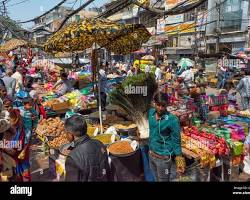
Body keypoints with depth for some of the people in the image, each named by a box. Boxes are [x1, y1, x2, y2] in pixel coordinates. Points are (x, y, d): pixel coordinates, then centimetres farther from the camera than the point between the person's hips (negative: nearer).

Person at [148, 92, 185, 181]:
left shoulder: (172, 120, -22)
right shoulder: (151, 112, -5)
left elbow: (176, 141, -15)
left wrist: (179, 162, -11)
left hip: (163, 157, -6)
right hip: (151, 154, 6)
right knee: (156, 179, 25)